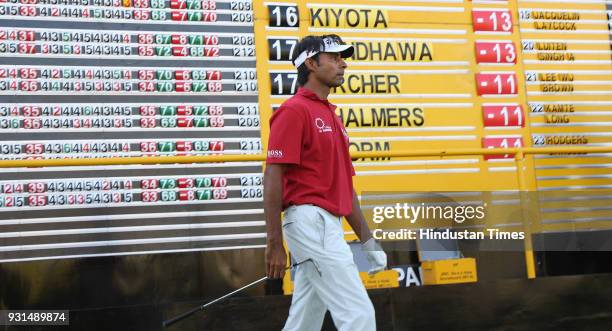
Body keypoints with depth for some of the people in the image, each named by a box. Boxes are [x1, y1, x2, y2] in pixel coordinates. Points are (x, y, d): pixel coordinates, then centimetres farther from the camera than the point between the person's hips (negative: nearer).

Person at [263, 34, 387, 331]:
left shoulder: (332, 116, 22)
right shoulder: (294, 110, -6)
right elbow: (272, 178, -12)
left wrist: (368, 242, 20)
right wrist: (274, 243, -17)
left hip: (330, 225, 9)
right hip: (310, 220, -9)